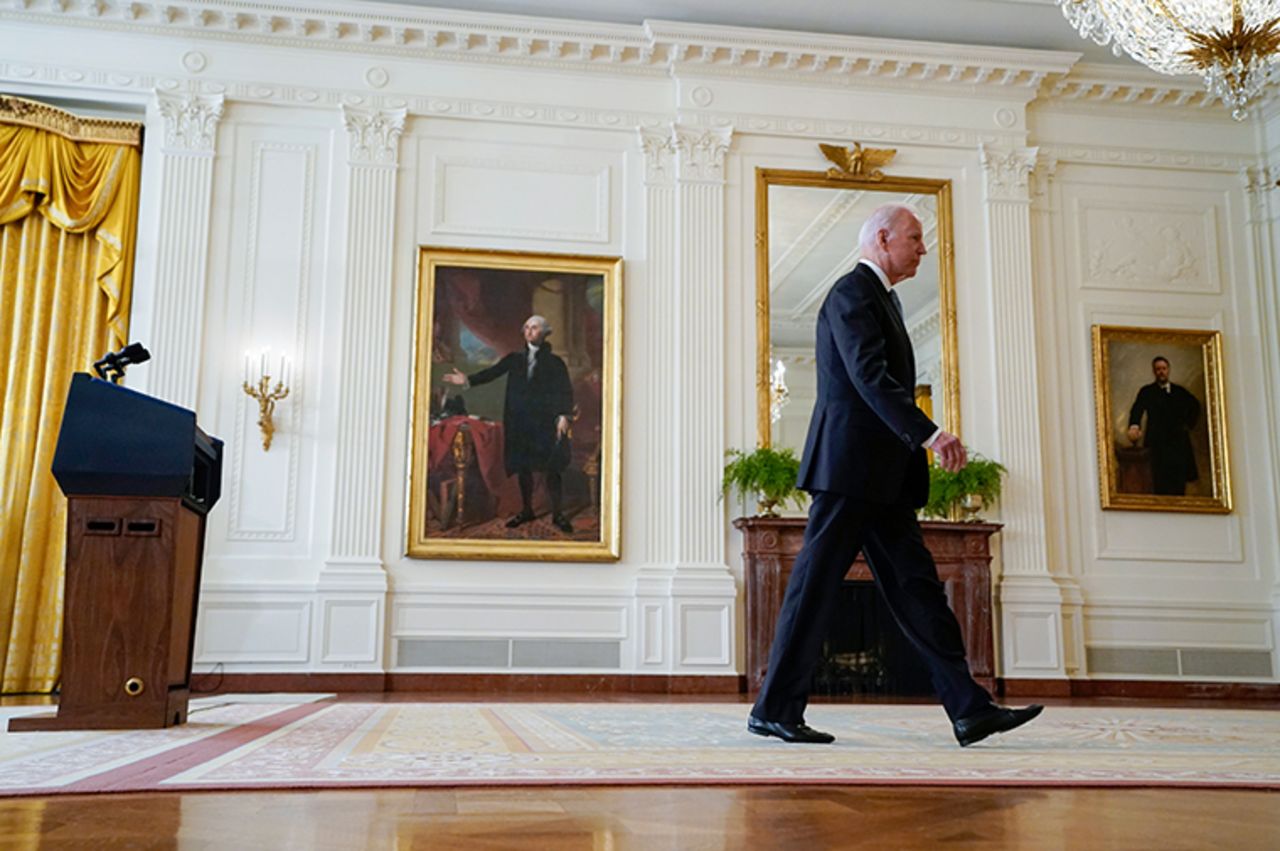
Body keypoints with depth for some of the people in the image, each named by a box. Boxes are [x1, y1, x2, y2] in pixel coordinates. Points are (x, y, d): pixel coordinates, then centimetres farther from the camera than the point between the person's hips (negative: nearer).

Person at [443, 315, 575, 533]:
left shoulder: (555, 363, 4)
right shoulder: (514, 359, 12)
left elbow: (565, 392, -3)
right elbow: (492, 372, 1)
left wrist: (563, 415, -18)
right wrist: (468, 380, -14)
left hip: (545, 423, -3)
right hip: (519, 423, 3)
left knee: (550, 468, -3)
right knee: (522, 467, 8)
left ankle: (557, 514, 6)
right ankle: (526, 510, 21)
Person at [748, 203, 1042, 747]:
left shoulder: (883, 297, 24)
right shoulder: (852, 293, -8)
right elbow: (870, 377, -21)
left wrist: (922, 441, 14)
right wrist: (929, 434, -28)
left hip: (881, 476, 10)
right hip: (849, 464, -10)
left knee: (917, 586, 5)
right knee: (816, 584, -6)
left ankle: (969, 709, 5)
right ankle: (774, 710, 2)